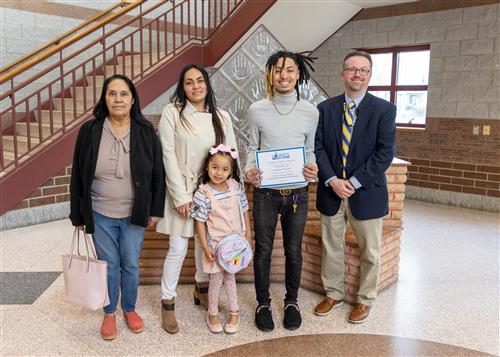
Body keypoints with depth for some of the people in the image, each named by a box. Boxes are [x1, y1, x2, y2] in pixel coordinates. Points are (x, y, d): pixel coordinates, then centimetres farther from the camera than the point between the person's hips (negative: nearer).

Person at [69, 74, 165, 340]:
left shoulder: (146, 132, -7)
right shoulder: (89, 131, -8)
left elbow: (157, 174, -1)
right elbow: (78, 176, -1)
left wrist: (155, 210, -1)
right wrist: (78, 215, 1)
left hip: (134, 214, 0)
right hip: (99, 215, 0)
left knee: (131, 265, 13)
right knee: (108, 265, 13)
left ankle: (129, 309, 35)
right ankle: (109, 313, 33)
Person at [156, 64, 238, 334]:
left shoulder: (221, 116, 4)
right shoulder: (172, 112, -7)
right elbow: (168, 156, -10)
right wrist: (181, 196, -13)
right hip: (182, 190, -3)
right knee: (178, 249, -2)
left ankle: (201, 289, 37)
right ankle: (167, 302, 16)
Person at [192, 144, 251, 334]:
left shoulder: (236, 187, -7)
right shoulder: (203, 194, -18)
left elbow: (244, 210, 3)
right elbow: (200, 221, -14)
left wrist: (248, 233, 4)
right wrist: (205, 247, -14)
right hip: (215, 243, -3)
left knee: (229, 276, 18)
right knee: (216, 279, 10)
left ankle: (234, 312, 34)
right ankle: (213, 314, 30)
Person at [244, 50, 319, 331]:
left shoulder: (310, 111, -1)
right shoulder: (257, 110, -3)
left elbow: (311, 150, 7)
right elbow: (253, 148, 5)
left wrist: (314, 168, -13)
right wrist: (249, 170, -14)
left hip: (297, 192, 1)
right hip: (265, 192, 0)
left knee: (294, 250, 14)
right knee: (263, 250, 10)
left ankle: (292, 302, 35)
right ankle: (263, 303, 31)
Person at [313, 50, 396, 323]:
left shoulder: (384, 110, -5)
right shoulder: (325, 108, 3)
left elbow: (385, 152, -11)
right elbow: (318, 147, -1)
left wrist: (354, 182, -16)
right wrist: (332, 181, -14)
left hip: (366, 192, -2)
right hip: (331, 191, 2)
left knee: (369, 252, 11)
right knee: (331, 247, 14)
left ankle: (365, 300, 31)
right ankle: (333, 293, 34)